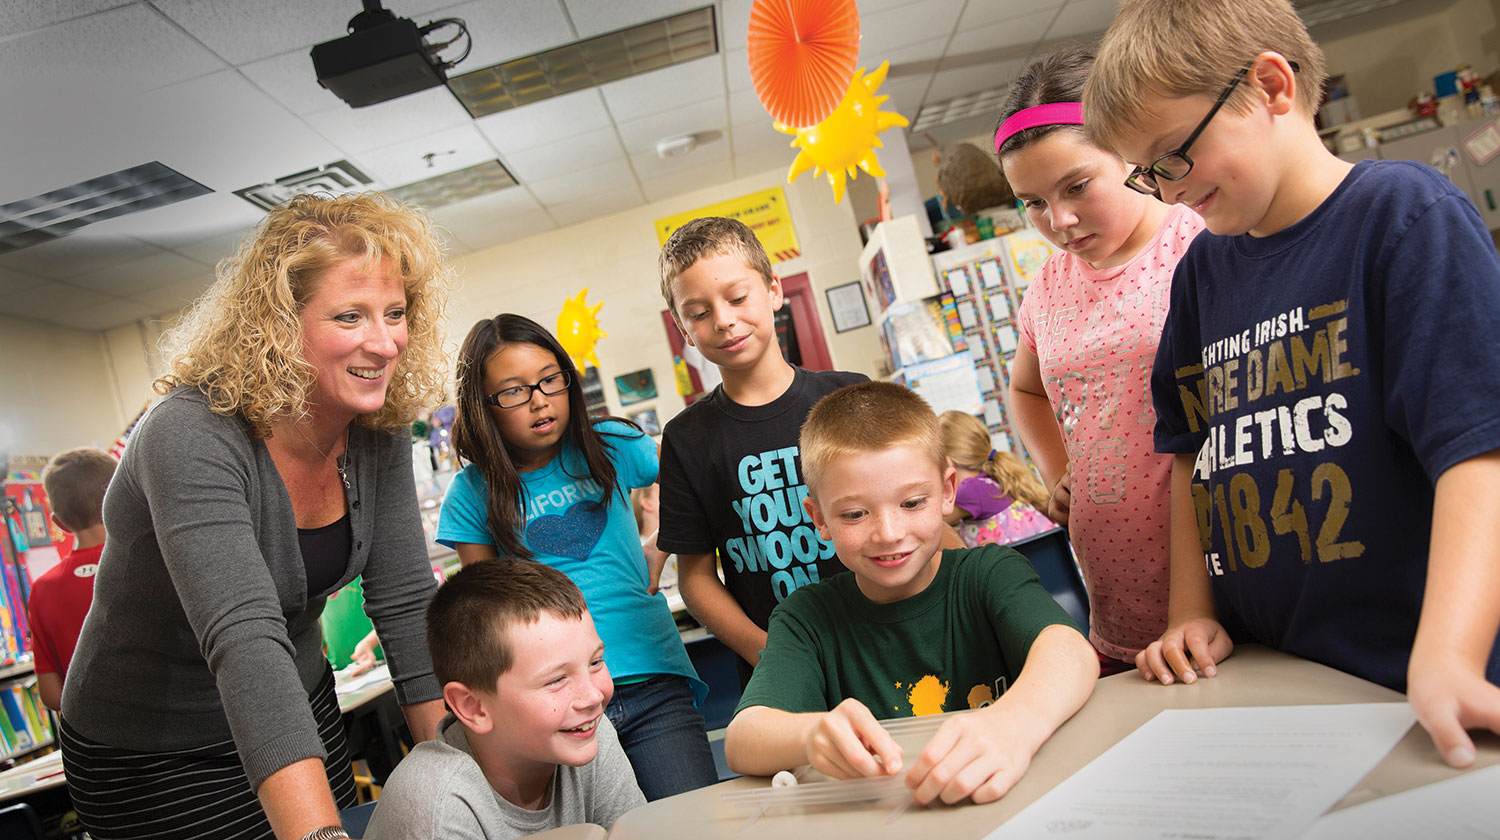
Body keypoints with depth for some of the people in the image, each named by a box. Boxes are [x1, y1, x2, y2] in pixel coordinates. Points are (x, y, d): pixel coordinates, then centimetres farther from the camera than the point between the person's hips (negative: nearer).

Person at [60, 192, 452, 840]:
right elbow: (246, 640, -43)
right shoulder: (191, 437, -31)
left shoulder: (378, 431, -11)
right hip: (155, 760, -5)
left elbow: (405, 603, -9)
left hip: (301, 712, 6)